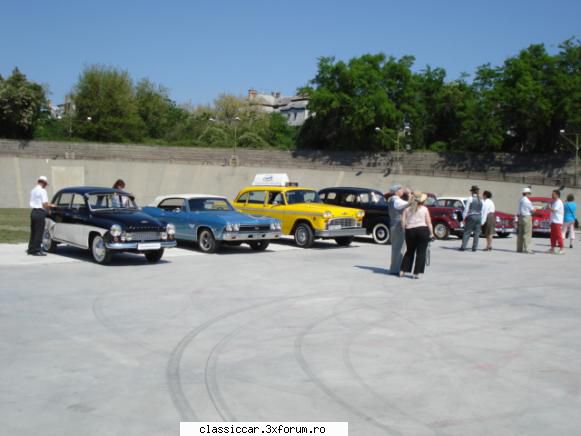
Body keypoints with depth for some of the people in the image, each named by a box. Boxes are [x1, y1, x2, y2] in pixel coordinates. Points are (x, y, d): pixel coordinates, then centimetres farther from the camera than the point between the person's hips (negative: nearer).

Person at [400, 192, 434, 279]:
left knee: (409, 251, 17)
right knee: (421, 252, 2)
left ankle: (402, 271, 14)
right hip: (422, 230, -3)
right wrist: (431, 233, 3)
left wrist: (405, 229, 12)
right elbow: (428, 222, -2)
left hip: (410, 231, 3)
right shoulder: (424, 209, 2)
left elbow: (403, 221, 2)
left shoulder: (407, 209, 10)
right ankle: (417, 273, -2)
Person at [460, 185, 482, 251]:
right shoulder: (481, 200, 7)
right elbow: (482, 211, 6)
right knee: (477, 233, 7)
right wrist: (481, 220, 11)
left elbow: (466, 209, -8)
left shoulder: (470, 198, -7)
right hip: (479, 217, 4)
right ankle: (474, 247, 6)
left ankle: (463, 247, -5)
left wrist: (464, 217, -1)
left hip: (471, 216, -4)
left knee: (467, 232, -1)